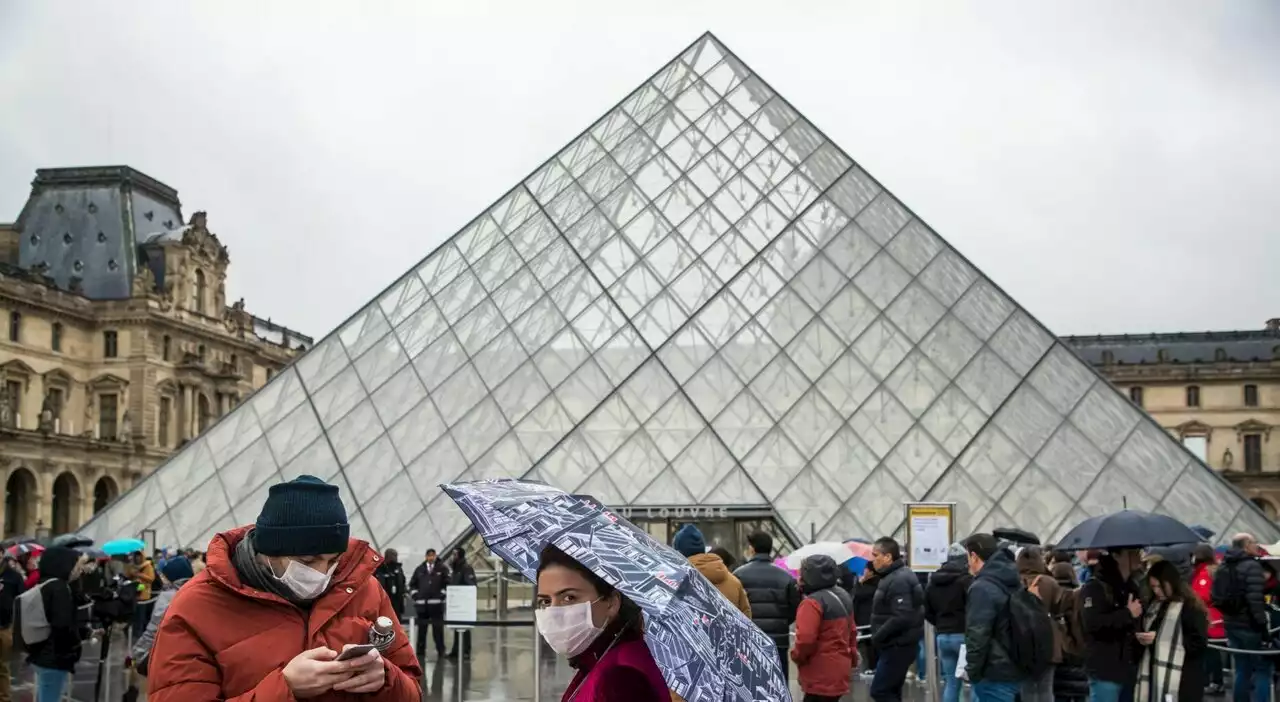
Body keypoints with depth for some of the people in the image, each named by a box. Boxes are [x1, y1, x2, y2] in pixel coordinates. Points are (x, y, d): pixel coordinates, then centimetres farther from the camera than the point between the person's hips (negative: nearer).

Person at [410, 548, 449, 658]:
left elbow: (448, 583, -3)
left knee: (438, 628, -1)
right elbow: (412, 584, 16)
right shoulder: (420, 569, 10)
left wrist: (442, 595, -9)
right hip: (422, 603, 3)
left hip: (437, 603, -3)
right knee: (421, 628, 8)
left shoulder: (442, 568, 0)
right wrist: (415, 595, 5)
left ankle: (440, 651, 6)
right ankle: (420, 651, 15)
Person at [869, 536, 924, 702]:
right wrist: (879, 636, 11)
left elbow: (902, 618, -28)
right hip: (895, 645, 10)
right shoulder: (892, 577, 13)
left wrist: (877, 637, -20)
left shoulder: (899, 580, -20)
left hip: (898, 647, -10)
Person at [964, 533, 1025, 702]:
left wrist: (972, 669, -11)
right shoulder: (1014, 583, 13)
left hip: (994, 674, -9)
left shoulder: (982, 588, -16)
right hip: (1013, 668, 9)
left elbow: (978, 635, -21)